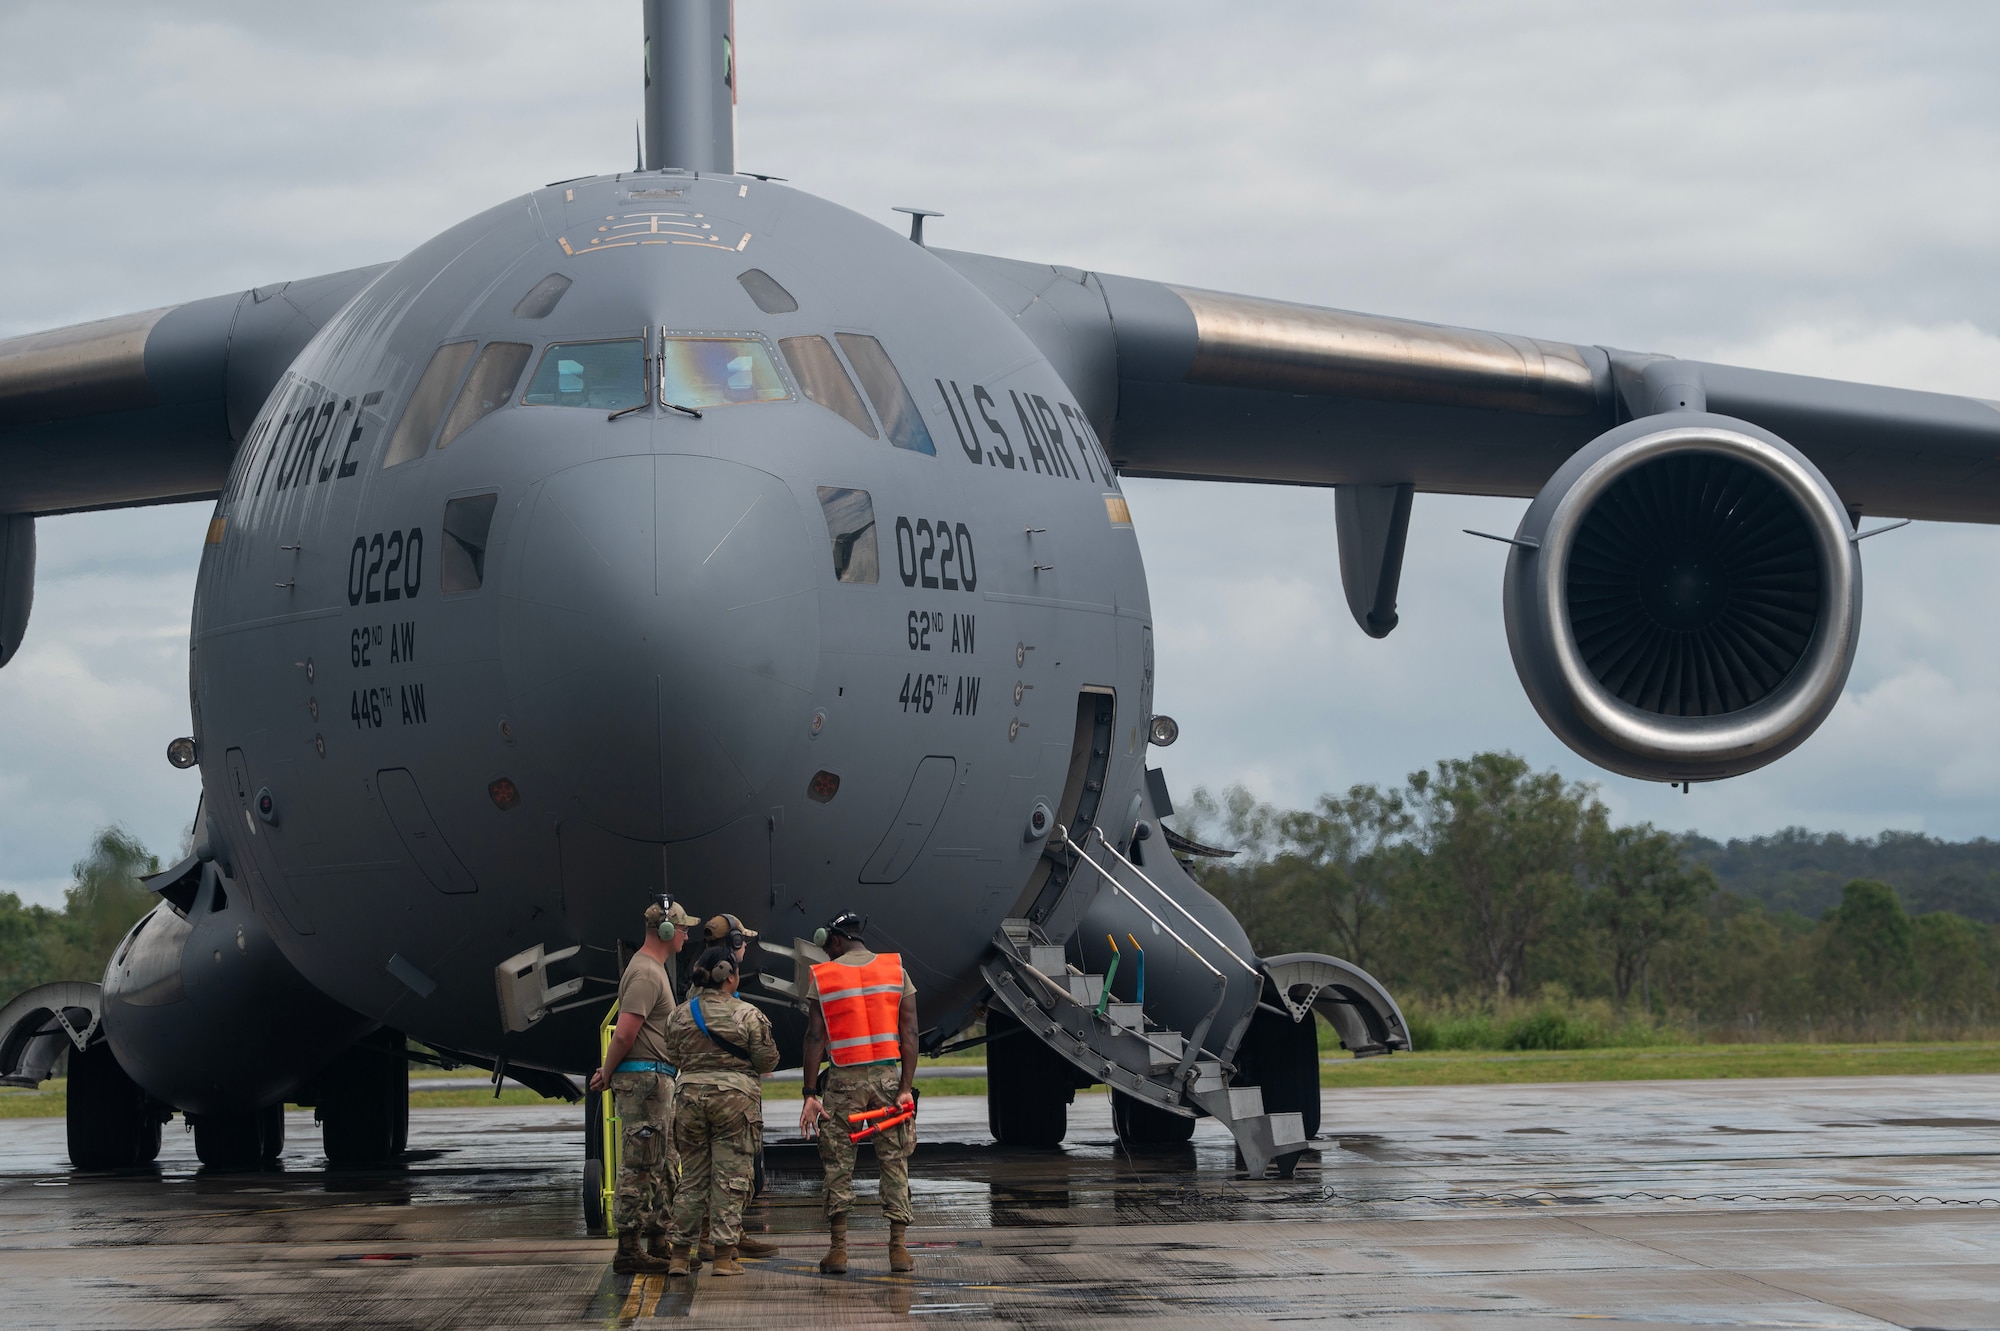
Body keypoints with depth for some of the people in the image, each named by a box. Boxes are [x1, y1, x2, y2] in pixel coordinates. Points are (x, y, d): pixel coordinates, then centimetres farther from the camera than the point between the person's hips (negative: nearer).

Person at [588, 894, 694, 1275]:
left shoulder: (654, 969, 19)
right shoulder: (646, 974, -16)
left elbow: (626, 1035, 19)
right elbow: (624, 1033, -21)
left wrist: (609, 1073, 12)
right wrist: (608, 1074, -9)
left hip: (657, 1082, 11)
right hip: (644, 1080, -11)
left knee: (663, 1168, 15)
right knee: (639, 1168, -9)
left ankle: (657, 1244, 21)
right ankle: (629, 1250, -9)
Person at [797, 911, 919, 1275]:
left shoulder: (822, 977, 0)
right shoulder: (896, 970, 5)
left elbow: (815, 1038, -4)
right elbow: (909, 1033, -1)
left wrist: (810, 1094, -3)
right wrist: (906, 1088, -2)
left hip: (844, 1080, -1)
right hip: (888, 1074, 1)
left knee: (838, 1164, 5)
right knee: (894, 1162, 5)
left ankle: (838, 1249, 3)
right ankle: (899, 1248, 2)